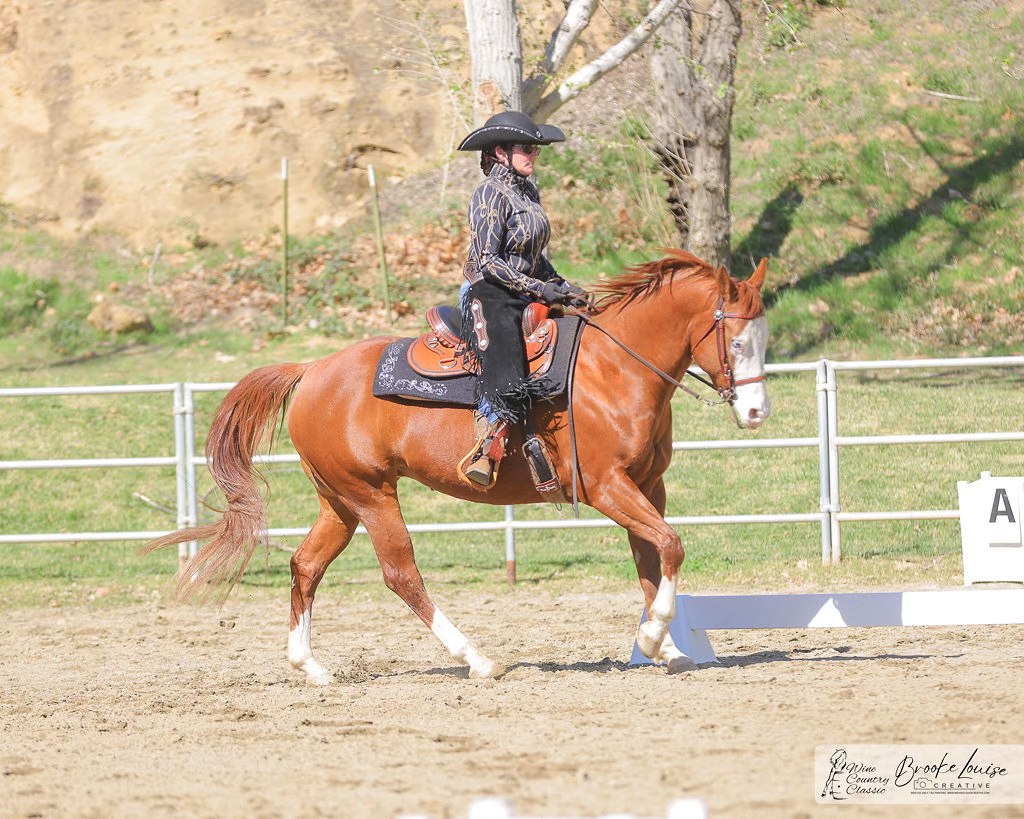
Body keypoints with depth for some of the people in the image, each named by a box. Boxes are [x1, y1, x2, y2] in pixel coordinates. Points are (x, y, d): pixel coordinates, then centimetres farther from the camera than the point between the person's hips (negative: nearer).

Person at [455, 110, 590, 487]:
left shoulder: (528, 192, 14)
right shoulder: (490, 194, -11)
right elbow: (488, 262, -16)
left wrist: (563, 287, 9)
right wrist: (541, 289, -18)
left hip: (526, 299, 9)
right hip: (489, 298, -9)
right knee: (506, 380, -30)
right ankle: (483, 453, -22)